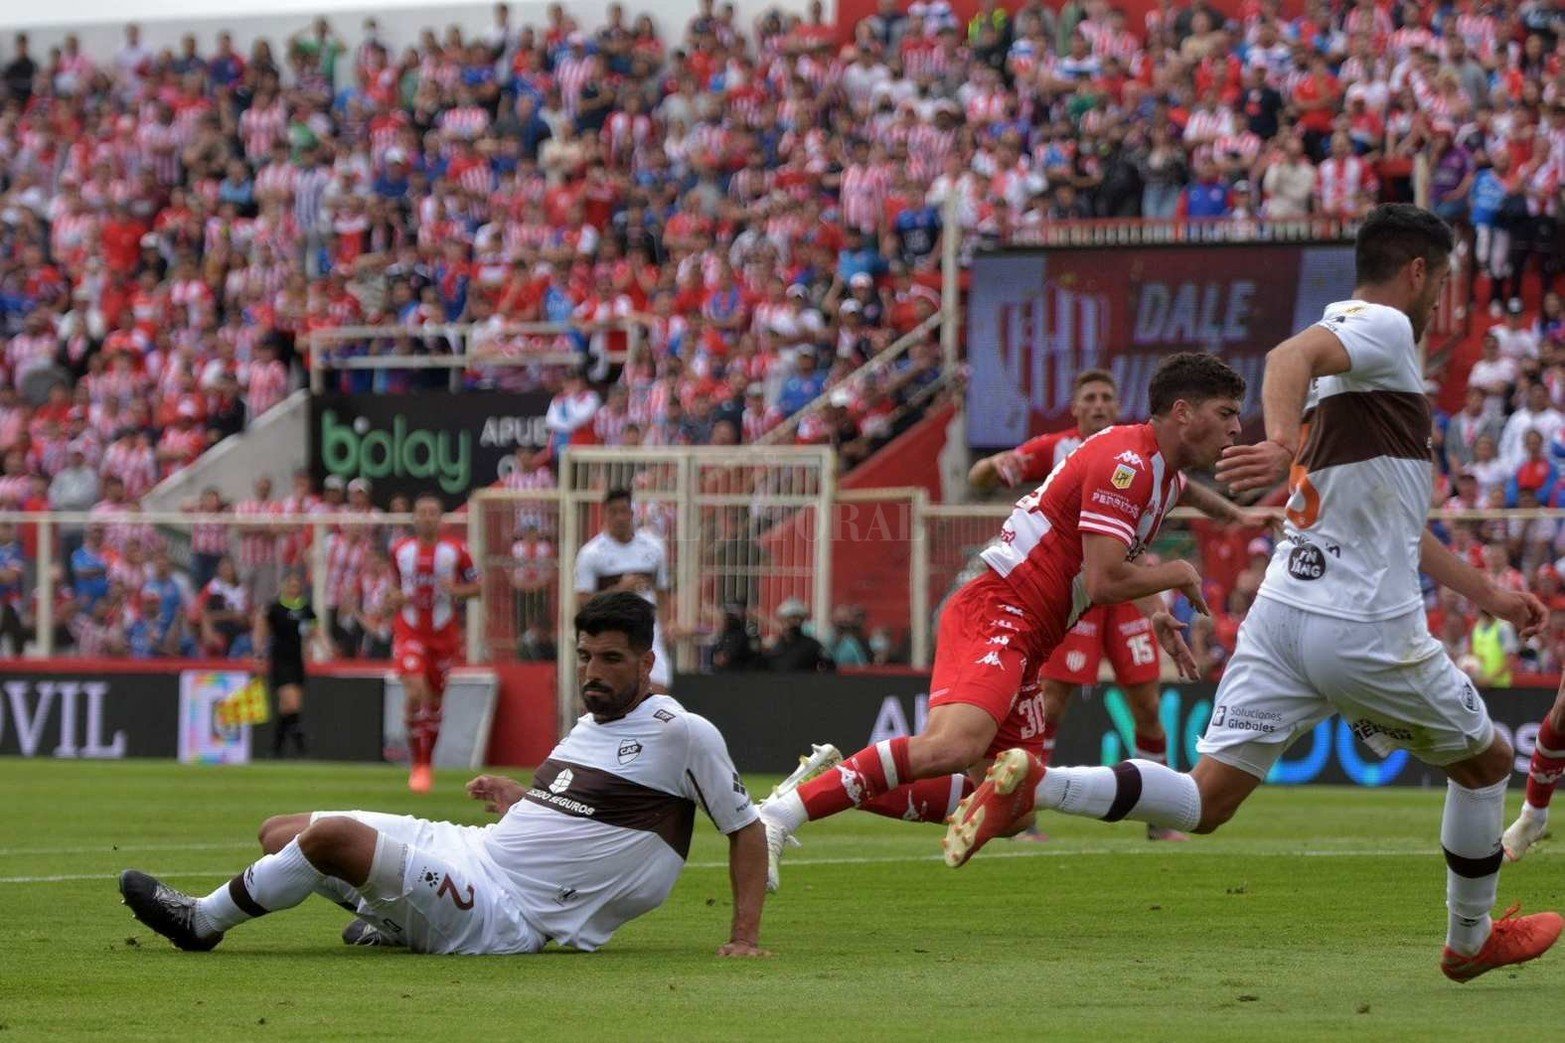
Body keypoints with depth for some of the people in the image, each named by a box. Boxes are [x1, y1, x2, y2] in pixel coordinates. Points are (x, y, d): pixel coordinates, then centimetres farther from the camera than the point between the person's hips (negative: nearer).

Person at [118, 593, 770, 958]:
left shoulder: (682, 735, -8)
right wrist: (520, 801, 10)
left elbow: (746, 826, -4)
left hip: (502, 915, -10)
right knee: (280, 834, 7)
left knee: (331, 835, -24)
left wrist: (745, 937, -11)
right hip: (466, 850, 10)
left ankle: (203, 922, -3)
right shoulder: (589, 725, 17)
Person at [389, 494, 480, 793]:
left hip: (444, 633, 1)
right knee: (416, 693, -20)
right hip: (409, 631, -1)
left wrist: (456, 591, -16)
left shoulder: (455, 551, -2)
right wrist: (395, 598, -5)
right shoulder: (400, 551, 3)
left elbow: (476, 585, 4)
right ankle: (417, 765, -10)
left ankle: (427, 765, 28)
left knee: (435, 701, 10)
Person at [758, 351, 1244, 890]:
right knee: (954, 746, -34)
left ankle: (842, 783, 7)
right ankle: (782, 814, -32)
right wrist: (1176, 574, -3)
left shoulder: (1167, 476, 20)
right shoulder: (1126, 462, -13)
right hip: (997, 617, -11)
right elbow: (1104, 582, -20)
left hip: (1023, 641, 11)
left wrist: (1156, 613, 21)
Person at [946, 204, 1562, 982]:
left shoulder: (1350, 338, 24)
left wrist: (1487, 595, 36)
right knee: (1485, 760, 17)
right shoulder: (1383, 328, -5)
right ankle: (1471, 941, 30)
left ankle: (1033, 785, -20)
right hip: (1367, 627, -8)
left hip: (1285, 608, 8)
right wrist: (1284, 443, -48)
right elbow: (1291, 355, -29)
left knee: (1204, 801, 0)